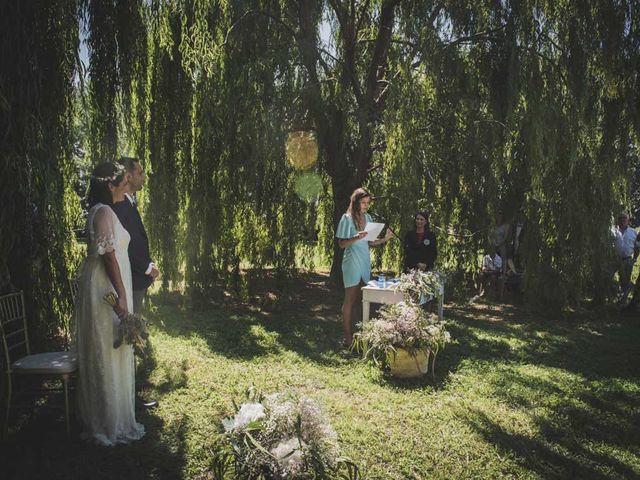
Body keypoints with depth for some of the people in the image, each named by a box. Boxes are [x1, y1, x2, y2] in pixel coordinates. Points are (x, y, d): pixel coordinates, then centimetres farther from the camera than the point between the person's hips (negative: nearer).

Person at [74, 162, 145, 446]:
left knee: (101, 357, 16)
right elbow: (108, 255, -21)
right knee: (109, 357, -2)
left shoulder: (99, 211, 15)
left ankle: (97, 420, 28)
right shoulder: (104, 212, -16)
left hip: (102, 289, 10)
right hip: (107, 290, -10)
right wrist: (121, 295, -20)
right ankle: (111, 425, 10)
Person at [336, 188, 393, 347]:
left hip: (365, 262, 6)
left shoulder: (368, 217, 10)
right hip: (352, 262, -6)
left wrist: (384, 239, -2)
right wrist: (356, 237, -26)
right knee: (350, 299, -2)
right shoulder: (347, 218, -8)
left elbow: (370, 242, 13)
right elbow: (342, 244, -10)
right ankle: (347, 336, 3)